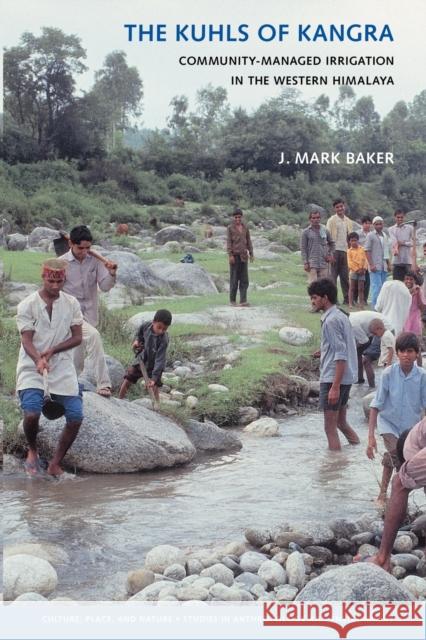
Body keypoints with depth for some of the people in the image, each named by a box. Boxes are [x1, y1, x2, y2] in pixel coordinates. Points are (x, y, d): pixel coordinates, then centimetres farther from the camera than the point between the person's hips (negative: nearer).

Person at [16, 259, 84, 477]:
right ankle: (32, 451, 10)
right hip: (32, 367, -3)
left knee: (76, 417, -6)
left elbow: (77, 337, 2)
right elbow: (27, 340, -12)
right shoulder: (27, 305, -6)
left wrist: (52, 351, -14)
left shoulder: (71, 303, 3)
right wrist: (38, 360, -33)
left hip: (63, 368, 3)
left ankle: (55, 464, 12)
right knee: (31, 413, -23)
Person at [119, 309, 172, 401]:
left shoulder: (164, 340, -32)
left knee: (154, 387, -12)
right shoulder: (145, 326, -19)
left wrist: (154, 377, -35)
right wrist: (136, 340, -11)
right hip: (141, 360, 5)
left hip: (154, 365, -5)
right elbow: (139, 333, 9)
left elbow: (160, 360, -31)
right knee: (126, 382, 8)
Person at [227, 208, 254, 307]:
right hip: (234, 255, -4)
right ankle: (232, 299, 13)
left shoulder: (245, 228, 10)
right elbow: (229, 242, -7)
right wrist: (230, 255, -15)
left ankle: (243, 301, -6)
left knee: (244, 279, -3)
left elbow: (248, 241, 12)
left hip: (243, 256, 4)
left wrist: (251, 254, 6)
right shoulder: (230, 228, -2)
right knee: (234, 278, 1)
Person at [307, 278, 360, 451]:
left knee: (330, 427, -4)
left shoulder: (331, 321, -17)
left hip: (333, 378, -10)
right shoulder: (341, 316, 13)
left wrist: (335, 387, -24)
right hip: (346, 378, 10)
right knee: (341, 422, 19)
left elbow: (341, 355, -22)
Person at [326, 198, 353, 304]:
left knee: (345, 276, 6)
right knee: (333, 276, -3)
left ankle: (347, 299, 10)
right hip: (334, 251, -5)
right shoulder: (331, 220, -1)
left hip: (345, 251, 5)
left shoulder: (348, 221, 14)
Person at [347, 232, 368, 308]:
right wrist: (357, 270, -14)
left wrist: (364, 268, -9)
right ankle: (351, 303, 2)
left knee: (361, 288, 5)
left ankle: (361, 303, 9)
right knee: (352, 288, 1)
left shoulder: (362, 249, 7)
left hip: (362, 272, 2)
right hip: (353, 271, -2)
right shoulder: (349, 251, 0)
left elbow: (365, 260, 5)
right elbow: (350, 262, -7)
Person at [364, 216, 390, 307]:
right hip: (375, 267, -7)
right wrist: (371, 264, -15)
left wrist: (388, 264, 17)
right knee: (377, 286, -12)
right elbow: (367, 250, -8)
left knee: (382, 287, 7)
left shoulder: (384, 236, 17)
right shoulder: (371, 235, -3)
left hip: (384, 266, 7)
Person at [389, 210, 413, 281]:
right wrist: (395, 248, -29)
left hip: (407, 259, 0)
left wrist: (403, 243, -10)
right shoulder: (391, 229, 7)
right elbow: (393, 241, -10)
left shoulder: (409, 228, 8)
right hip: (397, 260, 0)